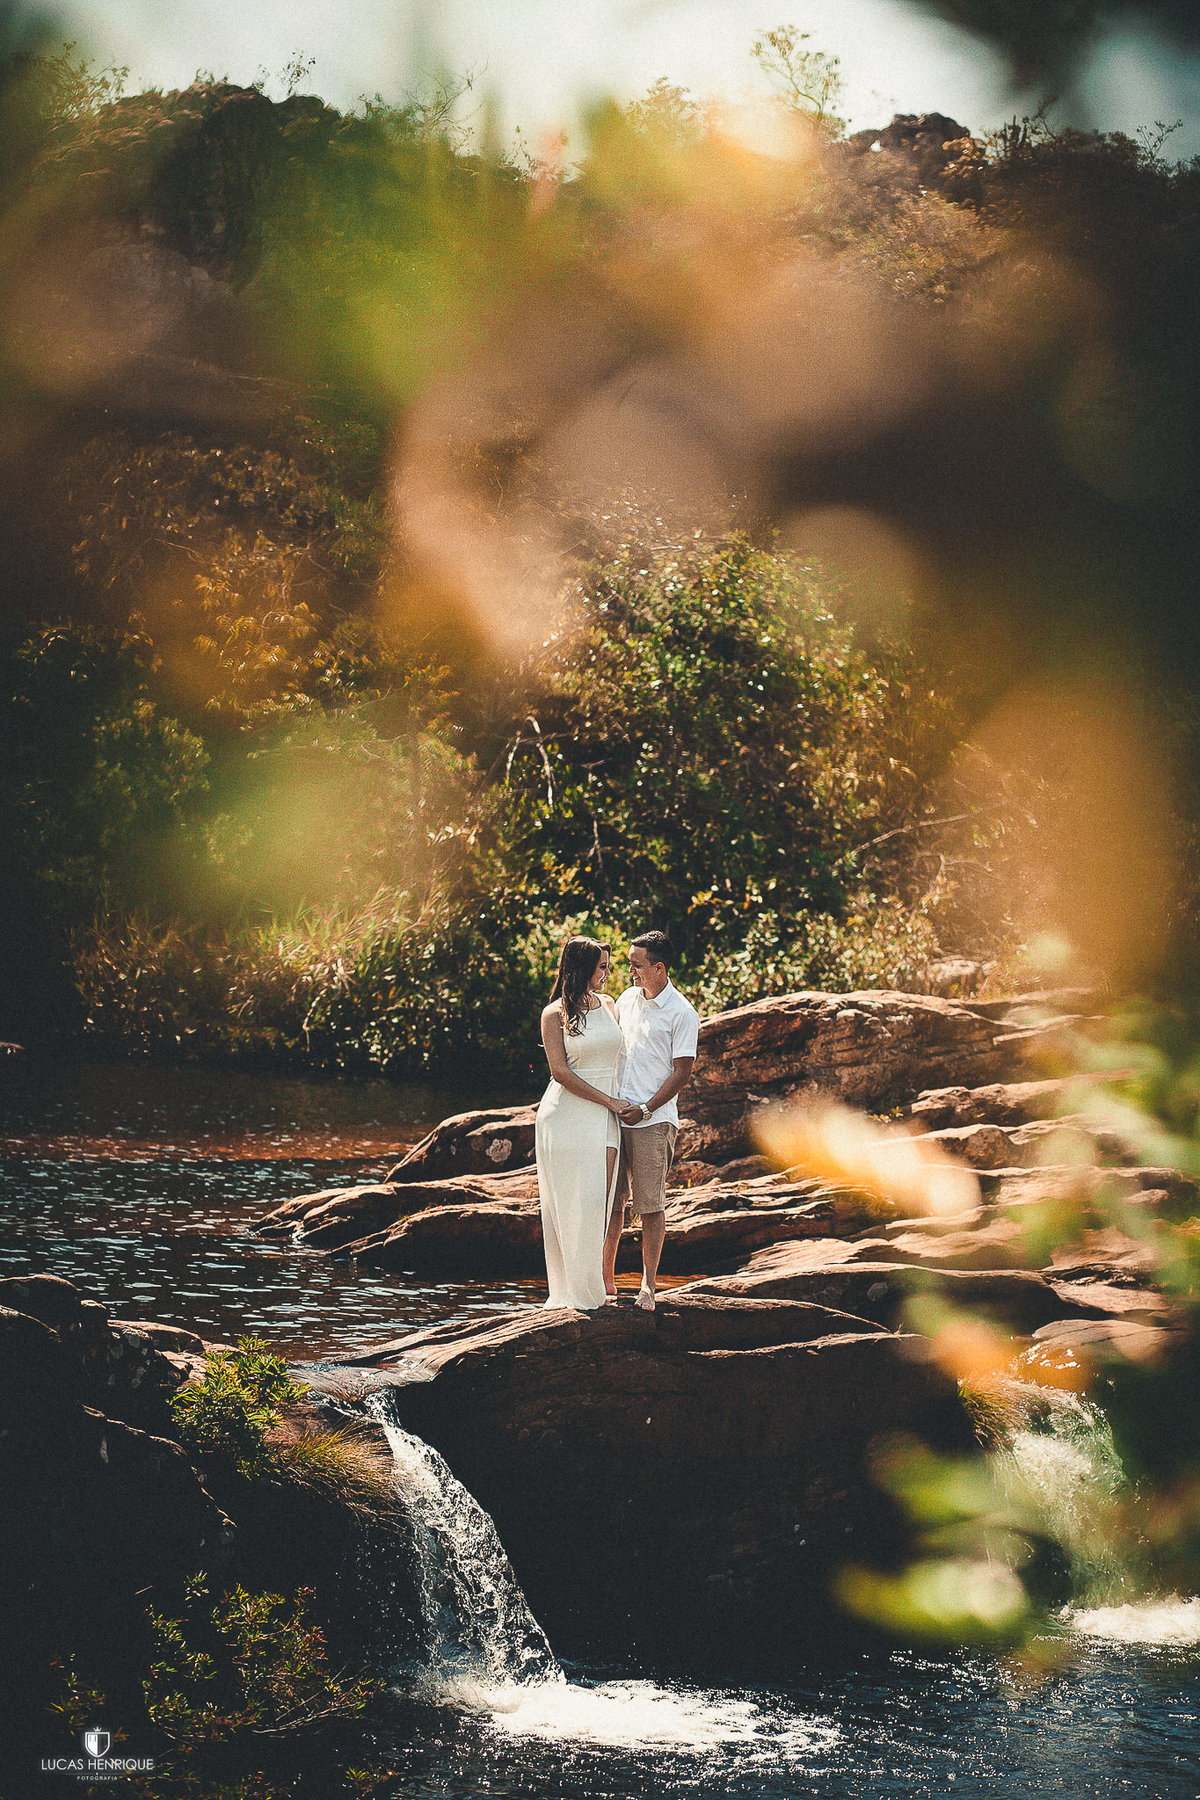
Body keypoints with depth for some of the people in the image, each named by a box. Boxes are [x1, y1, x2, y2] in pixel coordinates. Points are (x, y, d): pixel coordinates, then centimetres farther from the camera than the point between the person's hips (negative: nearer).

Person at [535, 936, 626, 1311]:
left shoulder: (608, 1005, 13)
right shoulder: (555, 1014, -3)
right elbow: (561, 1072, -10)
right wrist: (609, 1101, -11)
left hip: (604, 1118, 5)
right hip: (566, 1114, -5)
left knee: (599, 1202, -3)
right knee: (568, 1204, -4)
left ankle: (594, 1287, 1)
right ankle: (571, 1291, 2)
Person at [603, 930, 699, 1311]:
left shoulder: (682, 1014, -6)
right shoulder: (627, 999, 12)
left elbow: (682, 1073, -7)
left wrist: (645, 1110, -14)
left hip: (653, 1121, -5)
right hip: (614, 1115, 5)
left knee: (650, 1204, -3)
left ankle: (648, 1284, 5)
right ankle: (606, 1278, 15)